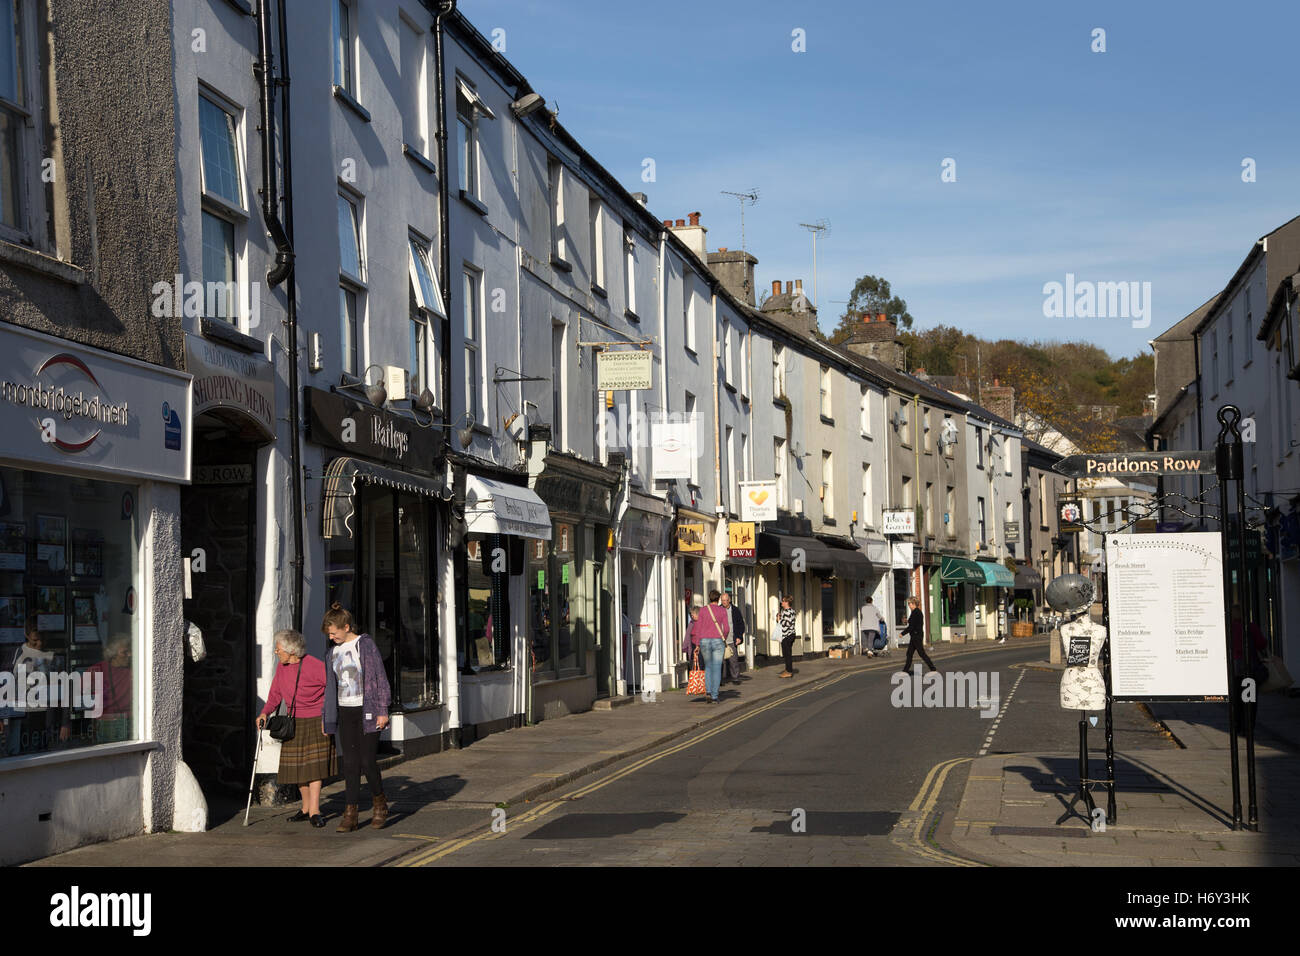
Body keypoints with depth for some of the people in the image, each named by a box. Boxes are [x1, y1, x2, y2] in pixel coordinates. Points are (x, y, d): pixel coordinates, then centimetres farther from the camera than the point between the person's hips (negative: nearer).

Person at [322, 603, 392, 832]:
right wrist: (327, 719, 15)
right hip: (345, 713, 5)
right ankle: (351, 813, 1)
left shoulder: (366, 645, -6)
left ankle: (380, 804, 15)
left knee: (367, 761, -6)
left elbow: (380, 678, -7)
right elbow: (330, 686, 16)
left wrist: (383, 711, -10)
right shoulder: (332, 653, 11)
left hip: (366, 711, -5)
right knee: (350, 763, 1)